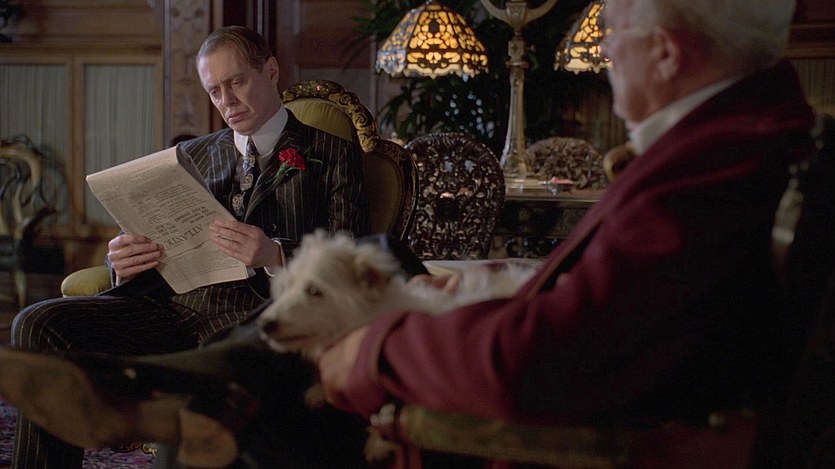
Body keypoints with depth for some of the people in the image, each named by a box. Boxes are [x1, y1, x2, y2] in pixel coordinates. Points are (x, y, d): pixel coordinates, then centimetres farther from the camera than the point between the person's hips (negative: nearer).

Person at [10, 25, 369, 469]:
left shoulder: (332, 154, 13)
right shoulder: (191, 155, 27)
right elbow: (150, 240, 24)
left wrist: (275, 255, -19)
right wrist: (122, 262, -2)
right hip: (175, 308, 5)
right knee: (38, 325, -19)